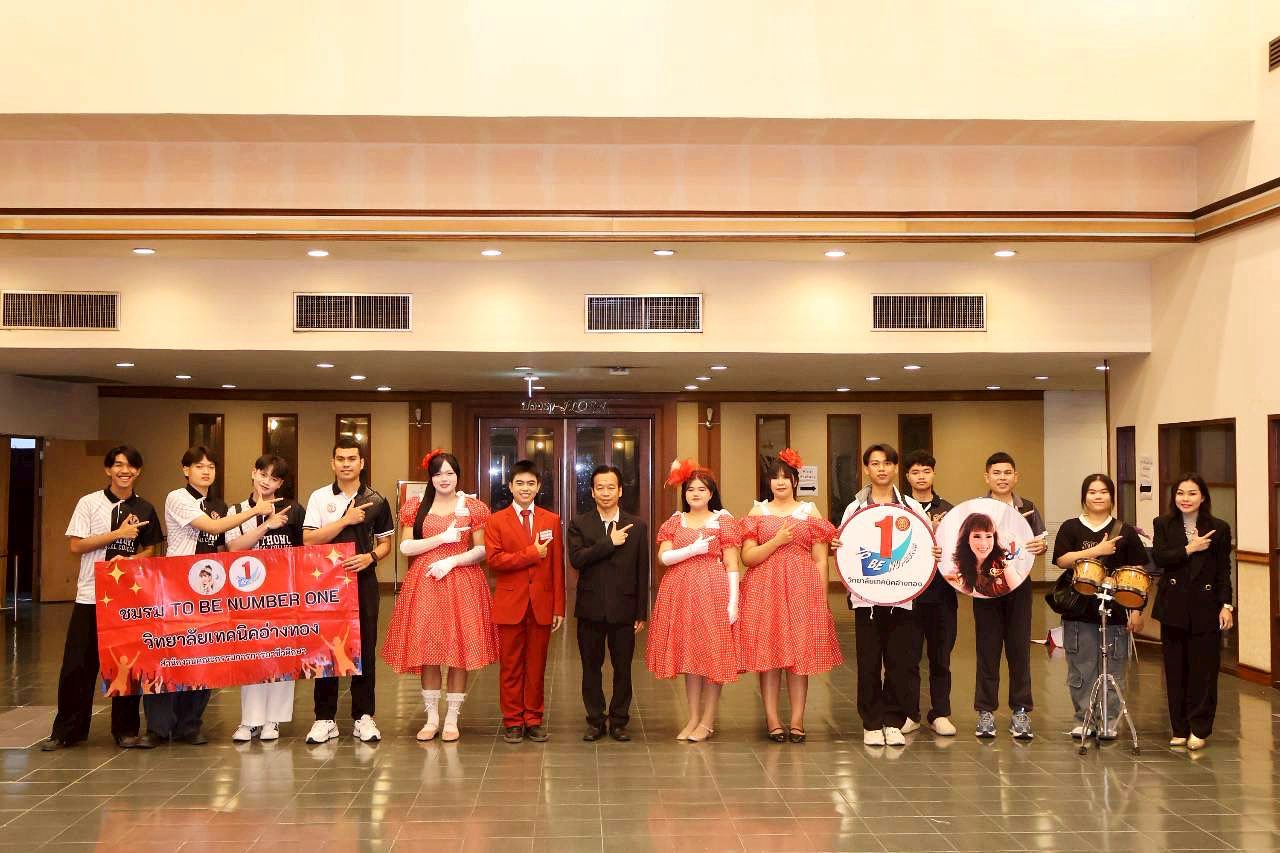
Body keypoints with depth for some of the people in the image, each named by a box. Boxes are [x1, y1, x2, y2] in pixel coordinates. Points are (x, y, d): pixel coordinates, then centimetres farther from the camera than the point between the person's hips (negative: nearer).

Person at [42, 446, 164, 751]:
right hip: (90, 597, -2)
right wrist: (119, 534, -13)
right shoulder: (89, 503, -1)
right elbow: (76, 546, -6)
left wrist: (129, 559, -11)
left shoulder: (145, 509, 6)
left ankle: (126, 731, 15)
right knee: (78, 665, 1)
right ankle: (67, 731, 14)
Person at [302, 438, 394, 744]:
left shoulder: (376, 501, 5)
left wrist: (370, 557, -11)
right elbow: (309, 540, -7)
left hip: (363, 579, 1)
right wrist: (346, 520, -14)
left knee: (365, 647, 3)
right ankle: (325, 718, 12)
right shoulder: (319, 498, 3)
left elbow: (386, 543, 10)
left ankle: (363, 716, 13)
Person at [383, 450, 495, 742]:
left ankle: (452, 718, 10)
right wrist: (443, 537, -9)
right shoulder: (416, 506, 8)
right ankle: (432, 717, 13)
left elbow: (482, 550, 1)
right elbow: (405, 547, -1)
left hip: (462, 583, -1)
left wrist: (452, 560, -13)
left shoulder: (473, 508, 4)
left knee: (459, 651, -1)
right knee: (427, 652, 2)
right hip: (424, 584, 1)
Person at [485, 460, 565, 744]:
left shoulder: (551, 520, 7)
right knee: (511, 666, 5)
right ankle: (512, 721, 14)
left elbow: (557, 566, 4)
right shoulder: (496, 521, 3)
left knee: (537, 665, 7)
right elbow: (494, 559, -11)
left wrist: (559, 607, 0)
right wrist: (531, 554, -13)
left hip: (542, 603, 1)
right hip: (510, 603, -1)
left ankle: (534, 720, 17)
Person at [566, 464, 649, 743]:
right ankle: (595, 720, 21)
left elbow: (642, 573, 3)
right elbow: (576, 559, -15)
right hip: (590, 610, 0)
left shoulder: (637, 526, 3)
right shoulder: (579, 524, 2)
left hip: (624, 610, 0)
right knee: (591, 667, 9)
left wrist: (641, 613, 0)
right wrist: (610, 542, -17)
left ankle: (619, 720, 20)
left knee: (622, 668, 7)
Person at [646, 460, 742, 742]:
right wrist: (694, 549, -14)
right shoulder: (674, 522, 10)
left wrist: (733, 602, -10)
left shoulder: (724, 522, 1)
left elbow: (731, 566, -3)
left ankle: (708, 721, 10)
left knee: (713, 654, 0)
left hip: (713, 592, -3)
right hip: (681, 592, 3)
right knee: (689, 654, 8)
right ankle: (693, 718, 17)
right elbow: (664, 557, -3)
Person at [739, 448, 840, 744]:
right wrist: (777, 541, -11)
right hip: (765, 589, 0)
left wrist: (823, 598, -1)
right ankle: (772, 719, 7)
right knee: (768, 652, -1)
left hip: (802, 588, 0)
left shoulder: (810, 512, 8)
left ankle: (797, 720, 7)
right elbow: (747, 557, 0)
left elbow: (820, 560, 5)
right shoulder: (758, 512, 8)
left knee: (800, 652, 0)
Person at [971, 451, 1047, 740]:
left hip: (1019, 586, 1)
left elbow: (1039, 543, 8)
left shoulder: (1028, 509, 5)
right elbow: (966, 546, 0)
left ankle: (1020, 712, 13)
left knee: (1019, 649, 5)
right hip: (986, 586, -1)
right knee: (987, 650, 4)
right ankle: (986, 711, 12)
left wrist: (1040, 546, -13)